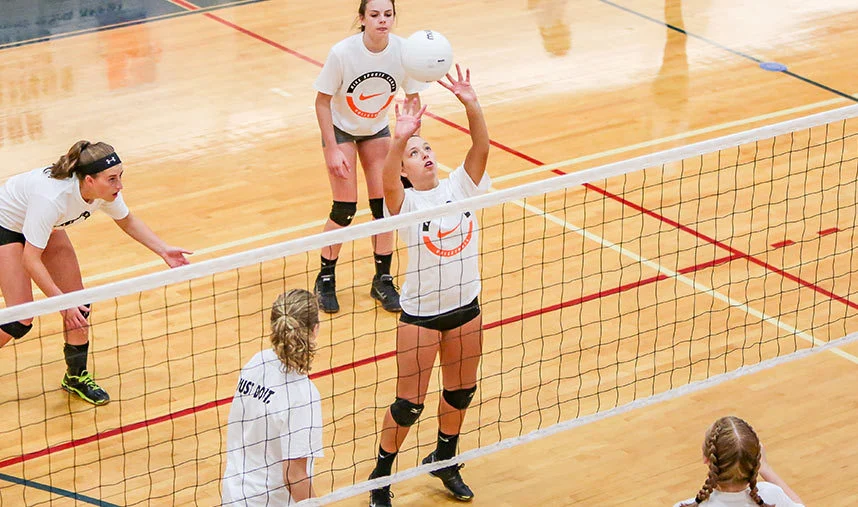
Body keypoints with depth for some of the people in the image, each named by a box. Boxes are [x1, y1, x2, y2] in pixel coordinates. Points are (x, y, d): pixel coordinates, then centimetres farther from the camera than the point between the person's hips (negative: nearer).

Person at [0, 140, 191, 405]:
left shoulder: (106, 190, -22)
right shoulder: (52, 197, -43)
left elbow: (127, 220, 1)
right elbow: (31, 259, -37)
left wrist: (164, 250, -10)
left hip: (47, 226, 7)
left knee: (78, 306, 2)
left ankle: (76, 376, 21)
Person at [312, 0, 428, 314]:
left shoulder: (404, 51, -21)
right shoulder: (342, 52, -29)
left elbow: (412, 98, -7)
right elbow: (322, 101, -19)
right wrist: (332, 150, -22)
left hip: (377, 129, 3)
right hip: (340, 129, -3)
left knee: (384, 205, -1)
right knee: (345, 209, -7)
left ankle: (382, 280, 15)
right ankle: (325, 279, 13)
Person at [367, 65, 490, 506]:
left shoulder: (460, 186, -3)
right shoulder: (405, 202, -13)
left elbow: (481, 147, -19)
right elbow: (387, 181, -36)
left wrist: (472, 106, -35)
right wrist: (398, 140, -53)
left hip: (465, 308, 4)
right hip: (421, 315, -4)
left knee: (461, 391, 18)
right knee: (409, 404, 1)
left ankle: (444, 460, 41)